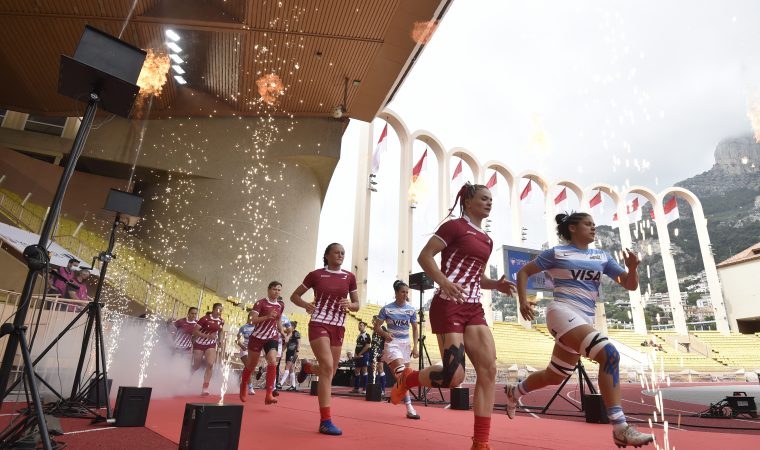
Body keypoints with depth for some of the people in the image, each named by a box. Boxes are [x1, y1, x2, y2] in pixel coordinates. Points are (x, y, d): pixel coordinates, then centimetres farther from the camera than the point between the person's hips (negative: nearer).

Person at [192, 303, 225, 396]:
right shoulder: (205, 319, -20)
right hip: (199, 344, -3)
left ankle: (205, 389, -12)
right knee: (196, 366, 11)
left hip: (211, 345, 3)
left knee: (210, 364, -17)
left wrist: (221, 341, -1)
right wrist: (208, 336, -29)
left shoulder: (221, 321, -4)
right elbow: (195, 331, -20)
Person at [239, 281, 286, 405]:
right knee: (251, 365, 11)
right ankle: (243, 388, 38)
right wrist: (268, 316, -31)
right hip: (257, 336, -3)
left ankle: (269, 395, -18)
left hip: (272, 338, 3)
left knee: (273, 362, -18)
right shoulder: (261, 303, -11)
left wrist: (282, 332, 7)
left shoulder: (281, 305, 6)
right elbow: (253, 320, -17)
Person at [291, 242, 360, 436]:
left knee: (330, 372, 12)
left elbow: (357, 305, 10)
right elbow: (294, 296, 7)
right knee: (327, 366, -19)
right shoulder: (316, 274, -1)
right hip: (318, 324, -4)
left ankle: (306, 368, 48)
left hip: (338, 327, 4)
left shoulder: (349, 277, 5)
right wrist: (305, 304, -13)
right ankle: (325, 421, -12)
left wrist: (349, 304, -13)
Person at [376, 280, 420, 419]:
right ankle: (409, 407, -15)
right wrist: (385, 334, -21)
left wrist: (415, 347, 3)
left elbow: (415, 329, 12)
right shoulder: (387, 309, -6)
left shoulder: (411, 310, 4)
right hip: (392, 343, -4)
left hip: (406, 344, 4)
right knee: (401, 373, -21)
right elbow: (376, 327, -1)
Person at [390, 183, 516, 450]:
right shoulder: (455, 226, -4)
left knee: (489, 370, -4)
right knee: (454, 377, -11)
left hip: (473, 309, 8)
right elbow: (424, 257, -10)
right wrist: (444, 282, -26)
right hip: (448, 306, -8)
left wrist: (496, 285, 5)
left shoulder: (486, 240, 18)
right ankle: (406, 379, 19)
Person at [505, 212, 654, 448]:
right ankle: (620, 428, -20)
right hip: (563, 313, -7)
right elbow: (523, 272, 6)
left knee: (555, 376, 15)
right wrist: (523, 301, -7)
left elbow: (630, 285, 12)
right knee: (609, 354, -26)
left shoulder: (602, 257, 15)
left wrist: (632, 268, -10)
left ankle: (515, 391, 42)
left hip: (585, 321, 7)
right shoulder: (557, 253, 1)